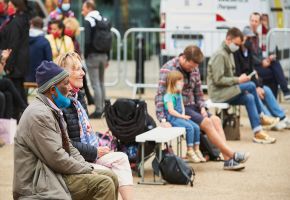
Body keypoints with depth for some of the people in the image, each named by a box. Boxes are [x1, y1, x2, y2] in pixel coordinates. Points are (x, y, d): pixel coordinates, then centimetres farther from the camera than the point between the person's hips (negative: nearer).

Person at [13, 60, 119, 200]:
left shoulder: (53, 110, 13)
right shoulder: (39, 115, -20)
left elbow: (68, 147, 17)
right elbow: (57, 158, -22)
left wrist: (87, 168, 2)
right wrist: (87, 170, -11)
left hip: (53, 172, 10)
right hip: (40, 182, -10)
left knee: (111, 178, 5)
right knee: (103, 184, -19)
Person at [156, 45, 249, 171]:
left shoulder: (194, 69, 8)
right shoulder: (169, 69, -15)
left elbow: (198, 91, 18)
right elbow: (160, 95, -21)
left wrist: (202, 107, -1)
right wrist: (162, 120, -30)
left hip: (191, 107, 7)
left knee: (215, 120, -14)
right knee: (206, 122, -22)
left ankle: (228, 160, -22)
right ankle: (232, 155, -18)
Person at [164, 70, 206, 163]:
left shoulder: (179, 94, 17)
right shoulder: (169, 96, -13)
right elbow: (171, 111, -19)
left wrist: (183, 115, -1)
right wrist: (182, 116, -17)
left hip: (180, 117, 9)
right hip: (172, 118, -9)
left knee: (196, 127, -7)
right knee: (189, 127, -26)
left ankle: (196, 149, -1)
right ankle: (190, 151, -19)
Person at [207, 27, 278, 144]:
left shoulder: (229, 54, 17)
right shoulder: (220, 55, -15)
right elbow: (218, 80, -21)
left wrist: (239, 82, 5)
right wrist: (238, 80, -19)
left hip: (227, 92, 9)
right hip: (218, 93, -9)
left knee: (249, 98, -11)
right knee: (251, 86, -18)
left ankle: (258, 133, -10)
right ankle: (260, 117, -5)